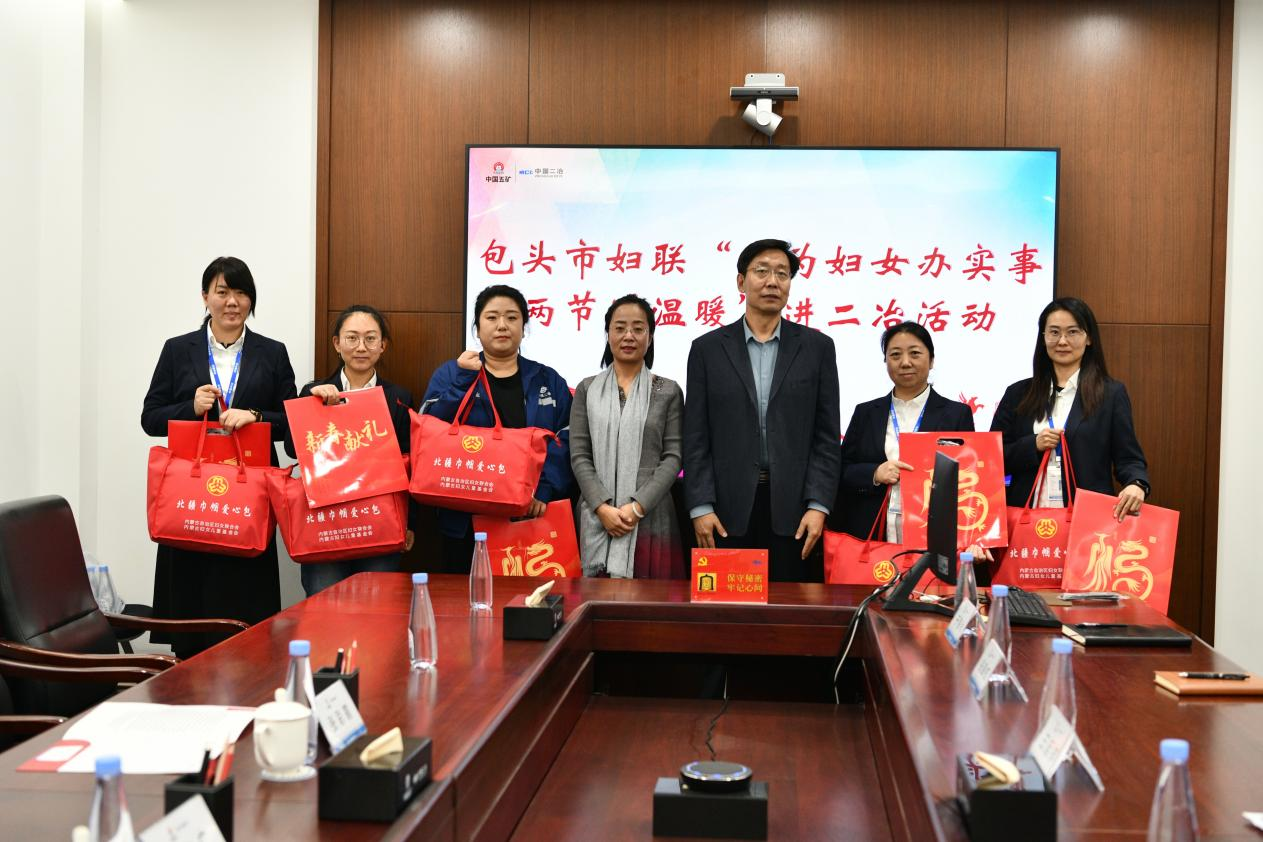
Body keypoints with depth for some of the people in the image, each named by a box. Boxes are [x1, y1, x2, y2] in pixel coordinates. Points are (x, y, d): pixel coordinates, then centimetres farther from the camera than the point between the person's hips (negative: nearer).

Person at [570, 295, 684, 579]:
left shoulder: (668, 391, 6)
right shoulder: (587, 390, 10)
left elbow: (673, 456, 0)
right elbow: (579, 455, 4)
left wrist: (637, 507, -12)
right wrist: (603, 507, -10)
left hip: (650, 519, -1)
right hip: (597, 519, 1)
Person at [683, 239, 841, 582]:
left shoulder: (816, 346, 7)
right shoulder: (708, 348, 7)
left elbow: (826, 436, 4)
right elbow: (696, 438, 4)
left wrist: (818, 506, -5)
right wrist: (700, 507, -5)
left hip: (793, 511, 0)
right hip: (729, 510, 0)